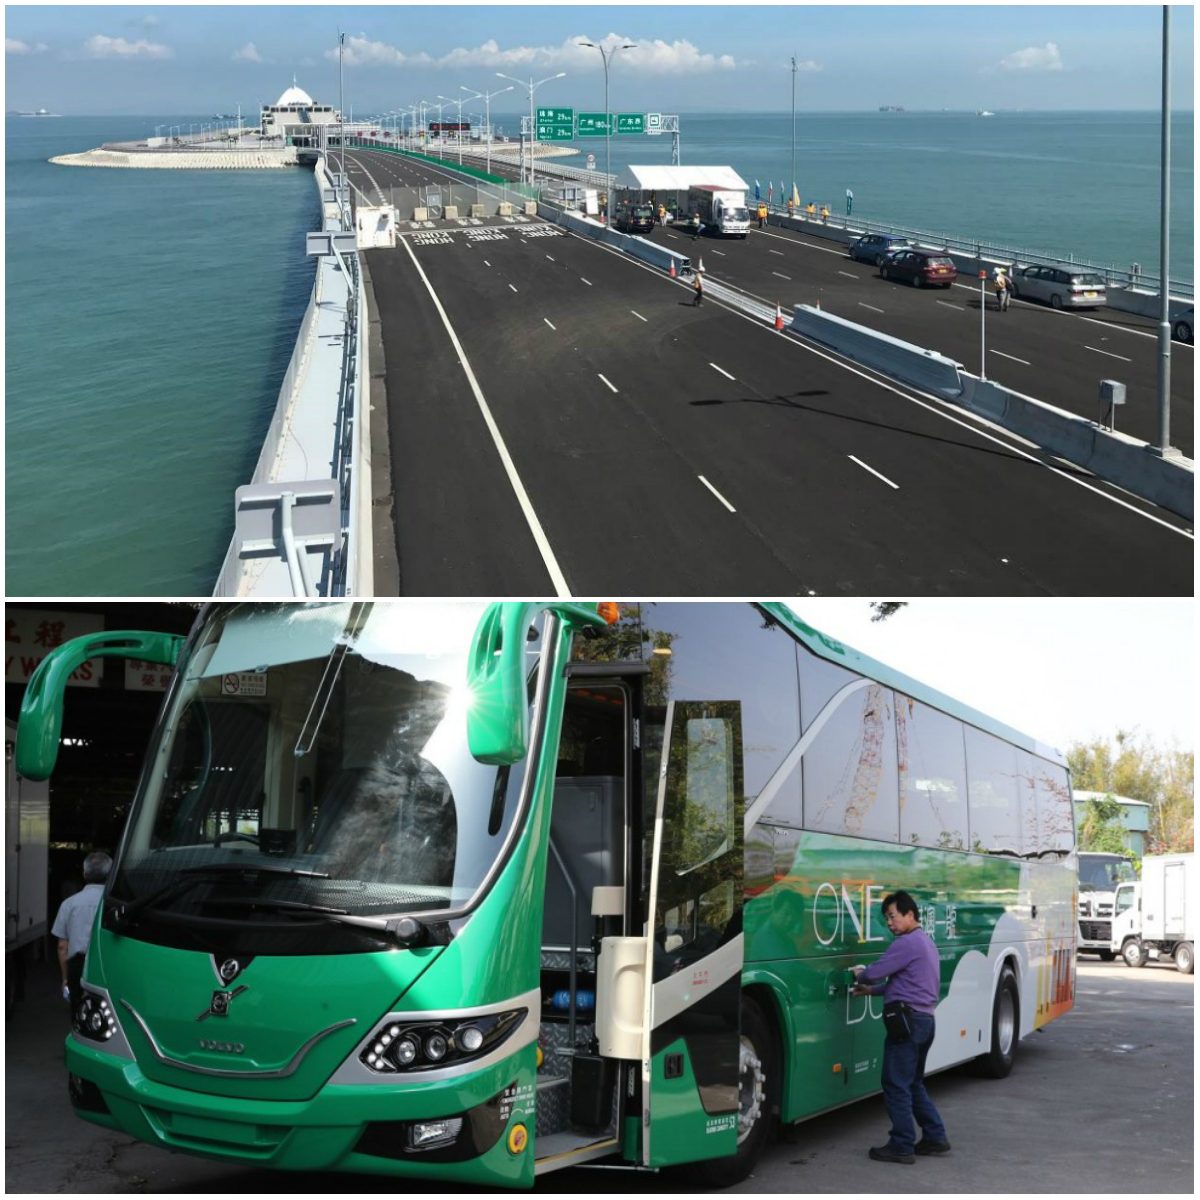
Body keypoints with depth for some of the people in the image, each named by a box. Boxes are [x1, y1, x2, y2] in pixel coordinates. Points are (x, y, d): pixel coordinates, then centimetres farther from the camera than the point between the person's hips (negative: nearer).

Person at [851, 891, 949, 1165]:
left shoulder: (907, 943, -15)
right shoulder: (926, 942, 19)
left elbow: (875, 972, -17)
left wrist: (860, 975, 5)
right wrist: (872, 990, 18)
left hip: (906, 1020, -10)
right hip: (924, 1019, 10)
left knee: (896, 1085, -5)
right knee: (914, 1083, 19)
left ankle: (902, 1146, -2)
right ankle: (935, 1137, 21)